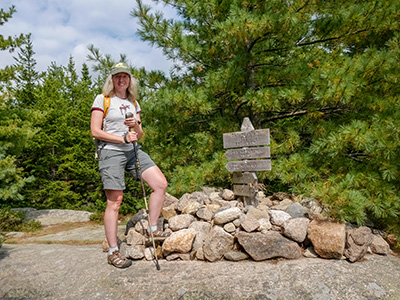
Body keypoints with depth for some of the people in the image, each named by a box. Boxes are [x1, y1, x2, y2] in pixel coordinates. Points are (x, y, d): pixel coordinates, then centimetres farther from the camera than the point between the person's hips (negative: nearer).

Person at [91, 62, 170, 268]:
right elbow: (95, 131, -7)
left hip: (133, 150, 6)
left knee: (161, 183, -8)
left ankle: (152, 228, 8)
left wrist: (136, 124, -7)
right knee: (115, 201, -5)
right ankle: (113, 252, 7)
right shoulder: (102, 99, 1)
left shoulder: (133, 102, 16)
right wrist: (123, 138, -15)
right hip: (110, 152, -5)